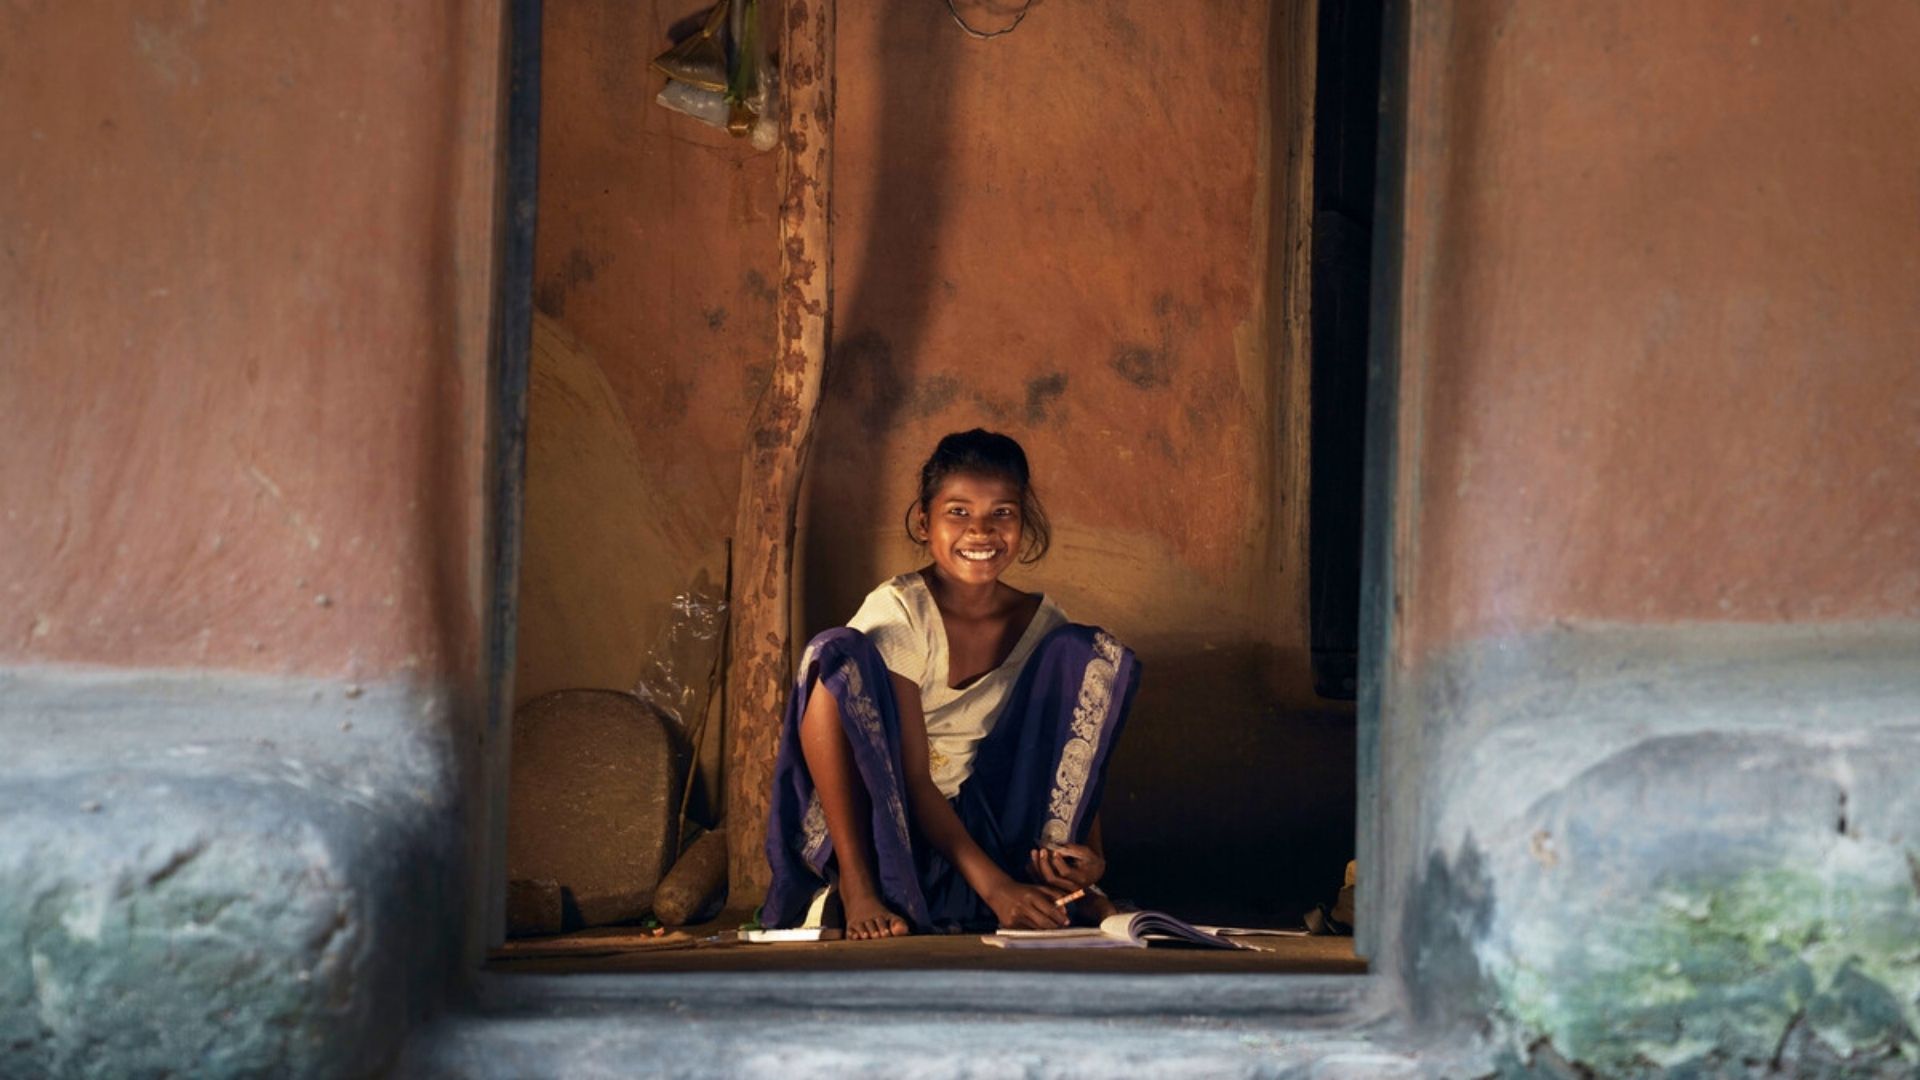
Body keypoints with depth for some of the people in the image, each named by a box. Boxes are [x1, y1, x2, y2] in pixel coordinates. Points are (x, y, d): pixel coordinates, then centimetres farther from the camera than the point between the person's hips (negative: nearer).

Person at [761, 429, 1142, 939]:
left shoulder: (1043, 625, 0)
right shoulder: (896, 612, -14)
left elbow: (1073, 760, 1)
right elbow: (913, 779, -21)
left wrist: (1090, 855, -21)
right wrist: (991, 885, -31)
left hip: (982, 822, 4)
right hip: (878, 821, -4)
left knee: (1094, 655, -7)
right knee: (839, 654, -28)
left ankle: (1055, 873, -15)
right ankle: (857, 880, -26)